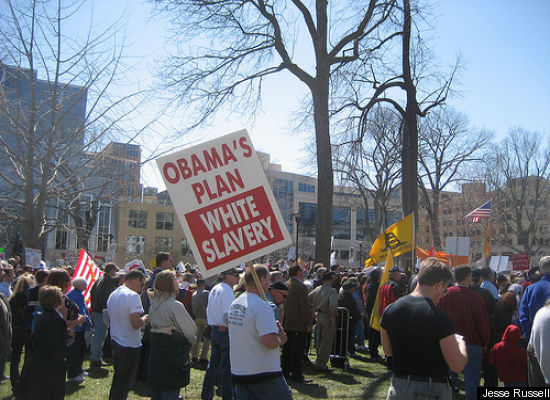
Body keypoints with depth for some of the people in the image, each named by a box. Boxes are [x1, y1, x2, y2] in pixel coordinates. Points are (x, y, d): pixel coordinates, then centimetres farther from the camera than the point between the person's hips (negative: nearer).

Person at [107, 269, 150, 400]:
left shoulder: (113, 294, 8)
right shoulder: (133, 296, -20)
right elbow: (135, 324, -26)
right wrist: (145, 319, -6)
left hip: (115, 342, 8)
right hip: (129, 346, -8)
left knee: (117, 380, 23)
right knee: (125, 384, 5)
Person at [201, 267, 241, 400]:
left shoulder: (214, 289, 12)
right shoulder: (227, 290, -17)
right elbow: (228, 314, -24)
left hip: (214, 330, 9)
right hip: (225, 332, -9)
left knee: (213, 364, 17)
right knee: (227, 367, -1)